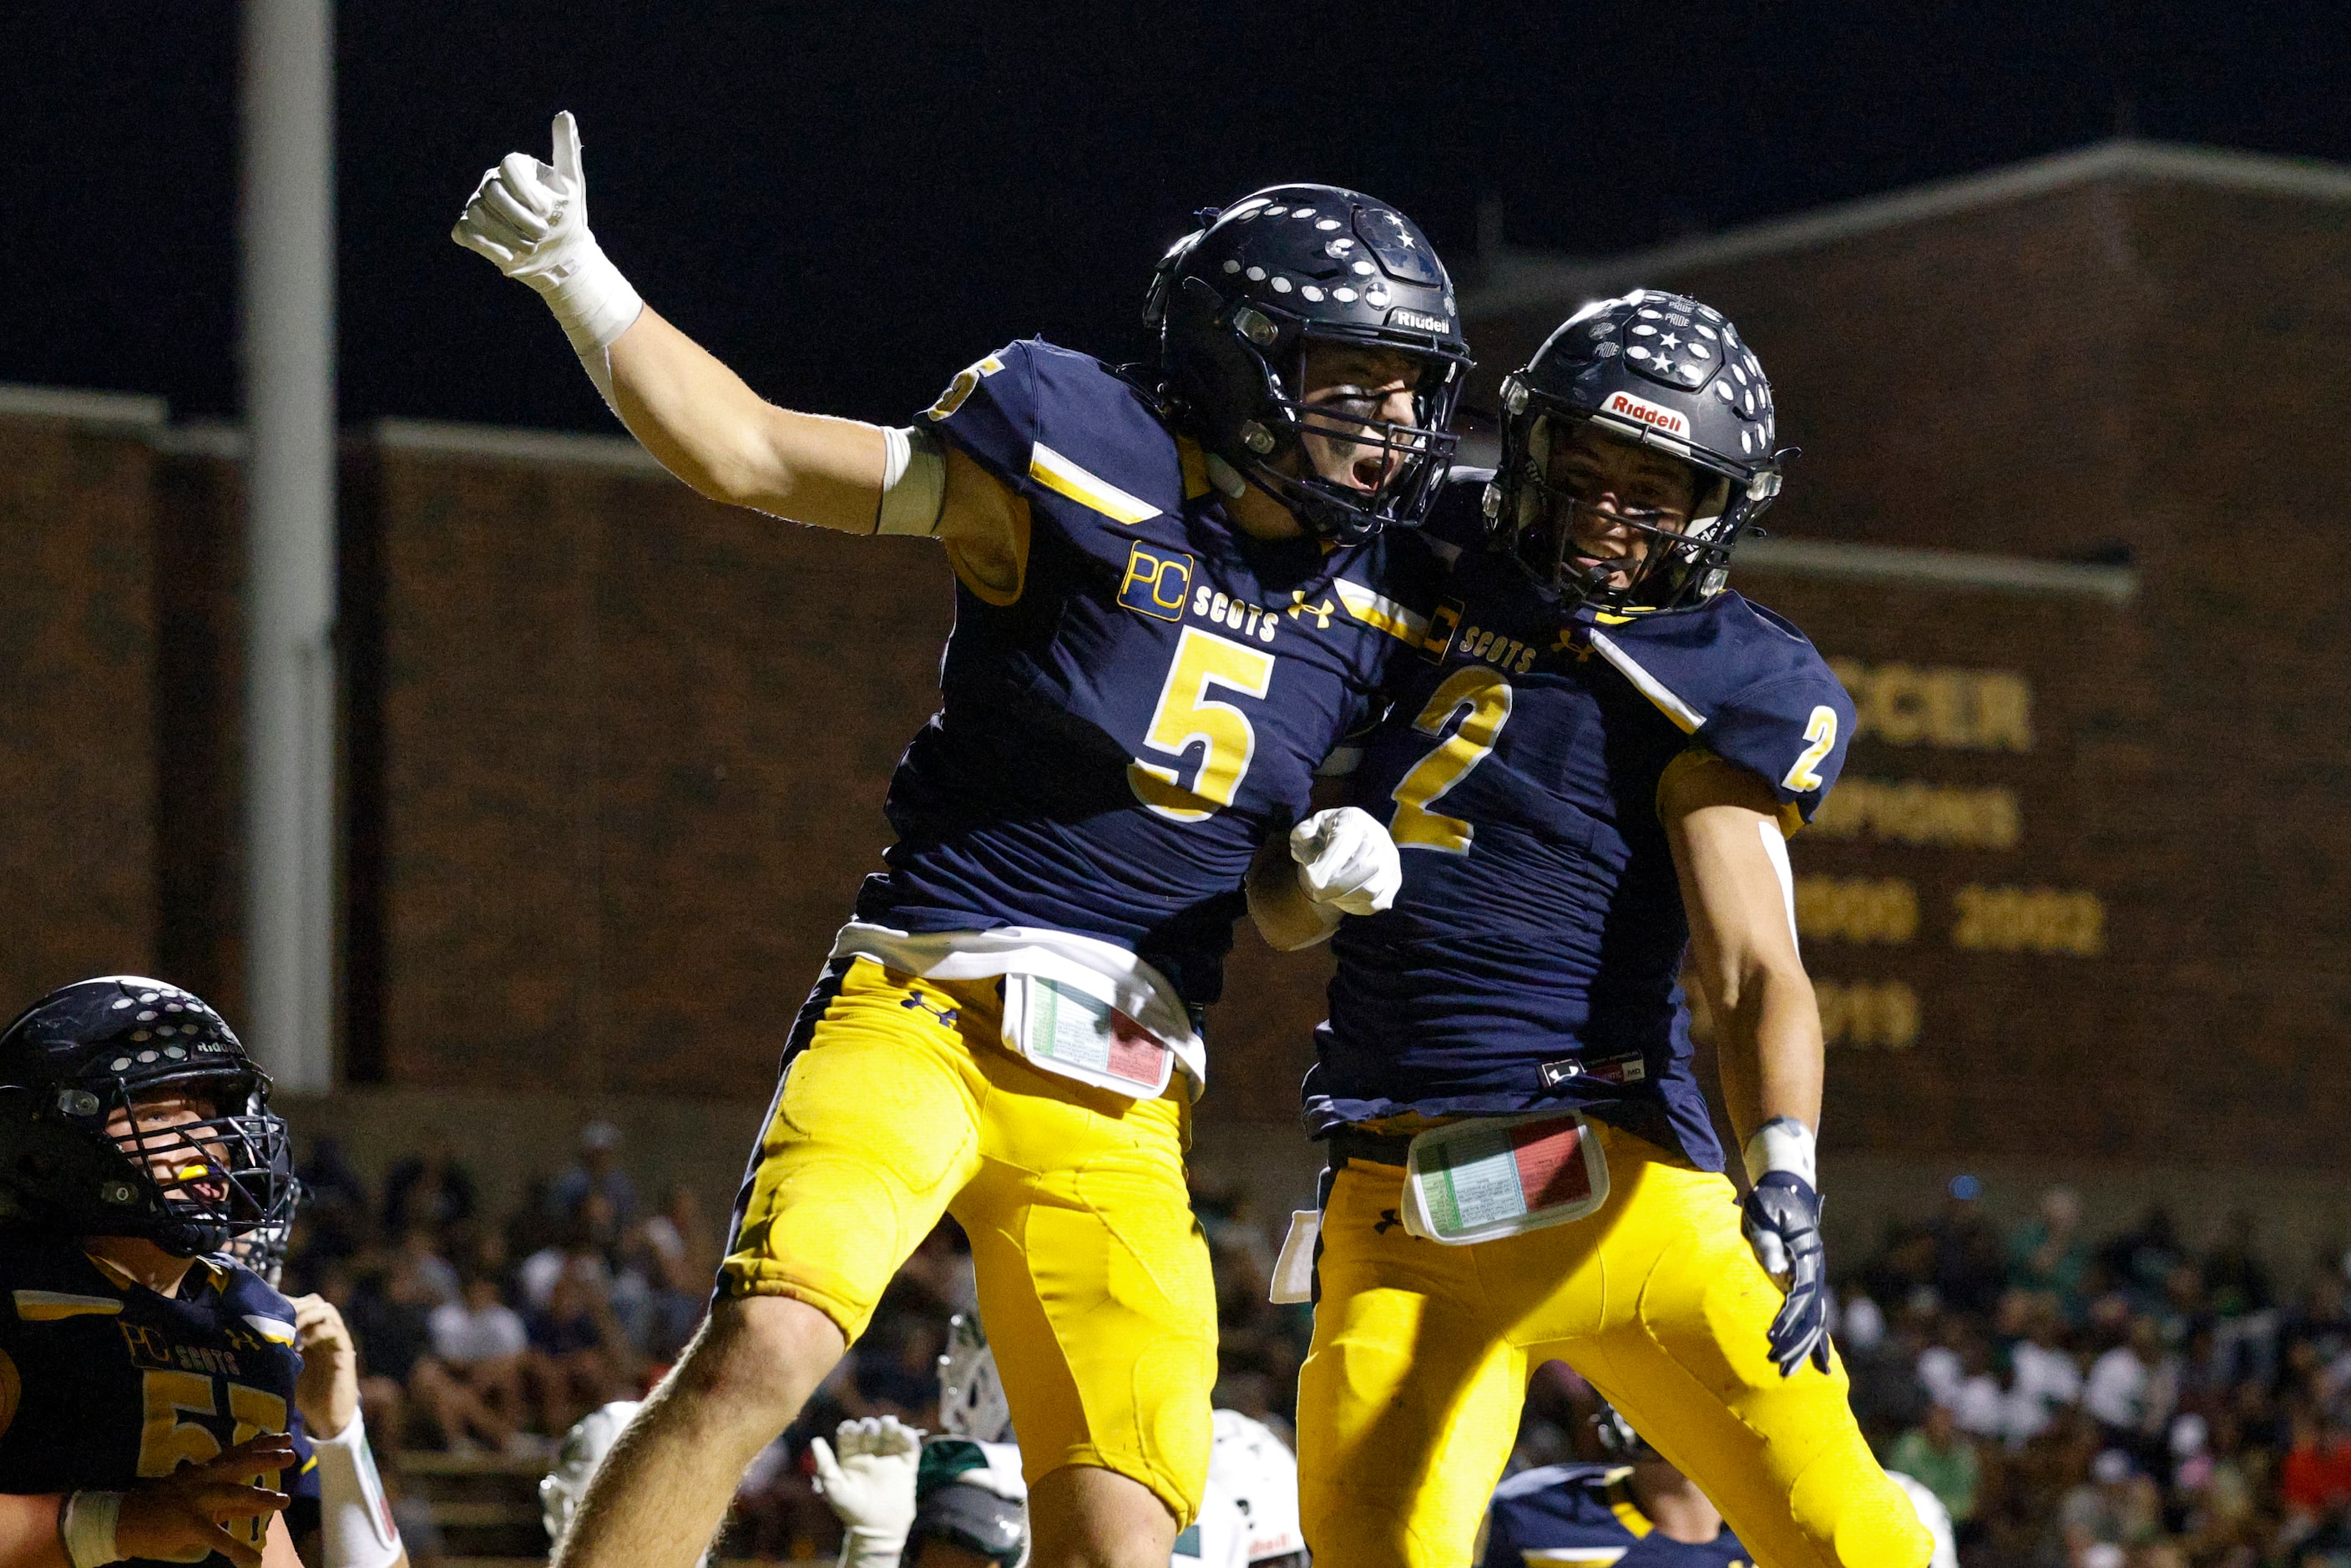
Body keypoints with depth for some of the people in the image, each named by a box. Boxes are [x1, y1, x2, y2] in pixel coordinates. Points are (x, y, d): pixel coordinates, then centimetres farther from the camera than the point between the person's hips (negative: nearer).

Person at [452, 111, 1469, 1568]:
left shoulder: (1377, 597, 9)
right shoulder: (1089, 473, -6)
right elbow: (741, 452, -3)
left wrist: (1345, 867, -2)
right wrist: (569, 270, -12)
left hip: (1122, 1104, 4)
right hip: (923, 1009, -4)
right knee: (766, 1350, -28)